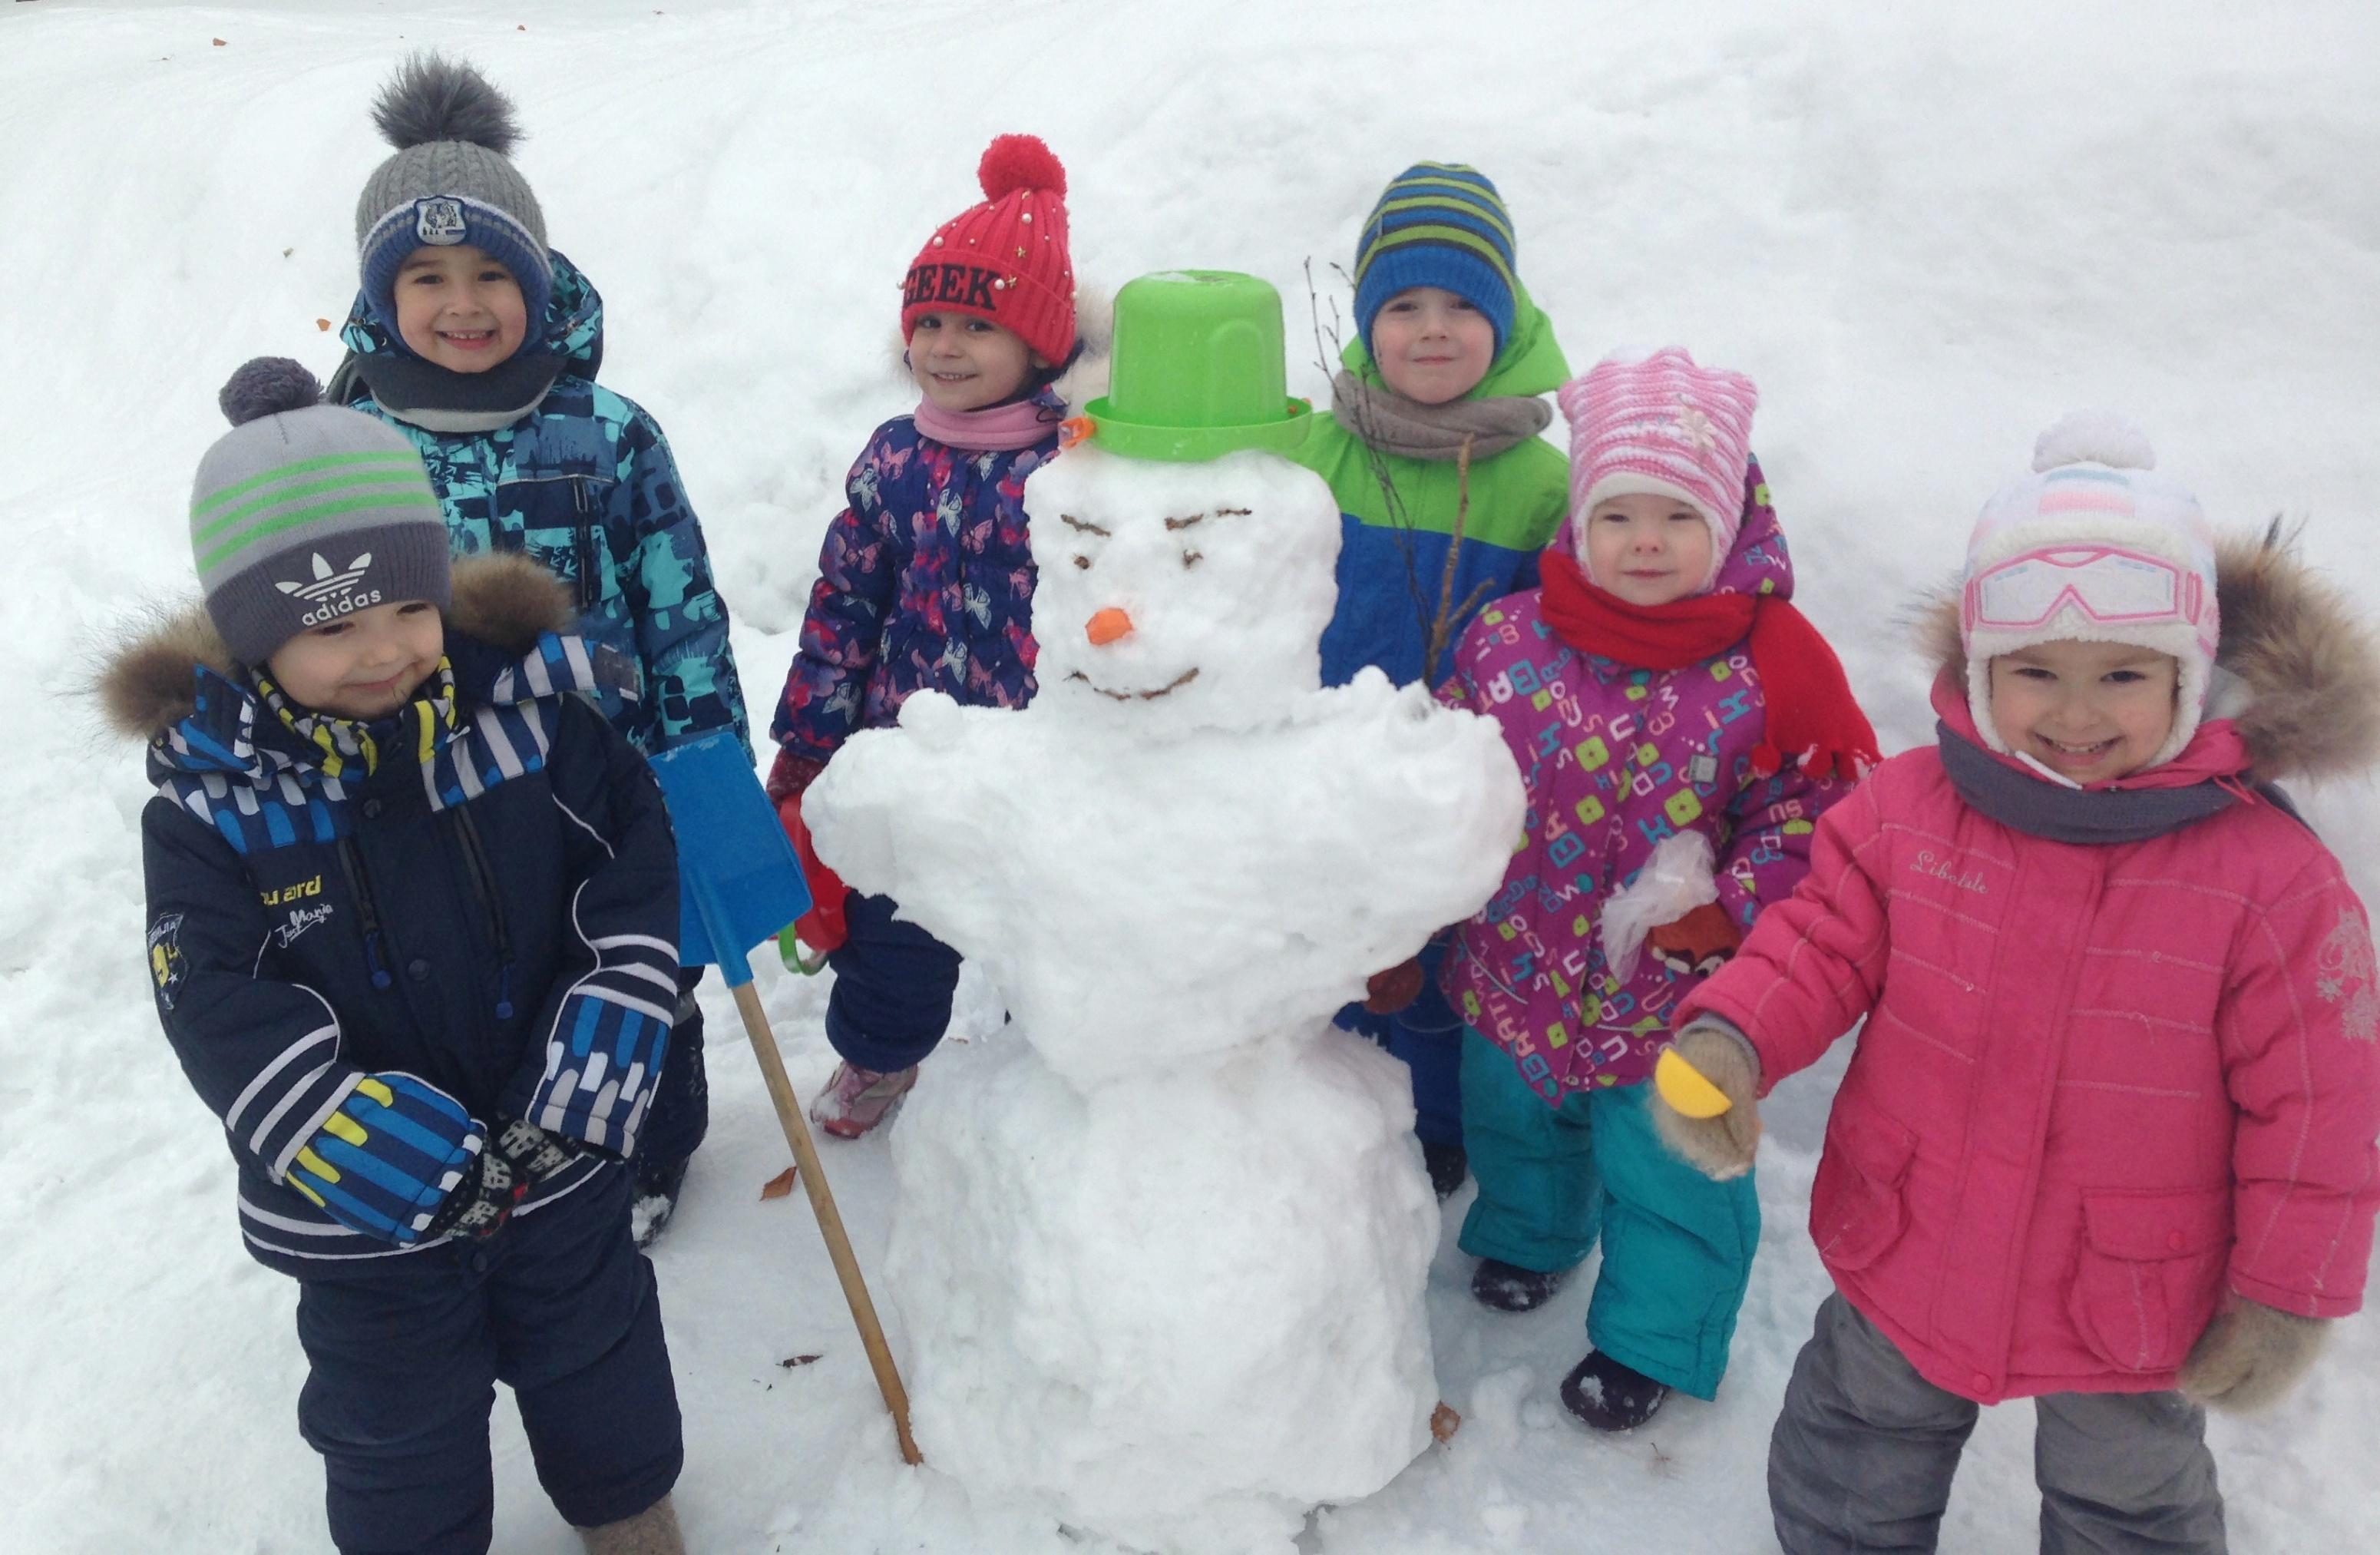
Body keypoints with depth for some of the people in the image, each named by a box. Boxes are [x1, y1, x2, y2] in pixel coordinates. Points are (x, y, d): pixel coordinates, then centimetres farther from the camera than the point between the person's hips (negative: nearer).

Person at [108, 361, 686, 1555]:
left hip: (560, 1155, 2)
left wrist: (613, 1021, -21)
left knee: (597, 1359, 25)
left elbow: (634, 851, -10)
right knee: (397, 1425, 20)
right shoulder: (212, 797, -15)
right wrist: (347, 1136, -32)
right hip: (363, 1204, -1)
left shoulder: (524, 703, -13)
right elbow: (213, 1001, -19)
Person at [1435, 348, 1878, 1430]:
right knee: (1513, 1119, 28)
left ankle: (1650, 1339, 39)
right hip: (1518, 967, 3)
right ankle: (1527, 1234, 60)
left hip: (1674, 995, -3)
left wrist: (1729, 909, -21)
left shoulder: (1773, 666, -18)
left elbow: (1823, 806, -12)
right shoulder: (1508, 640, -11)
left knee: (1669, 1169, 14)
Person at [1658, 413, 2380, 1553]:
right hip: (1901, 1275, 2)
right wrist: (1727, 1039, -24)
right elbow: (1823, 944, -5)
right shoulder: (1906, 808, -14)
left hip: (2133, 1311, -1)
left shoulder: (2270, 873, -20)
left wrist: (2287, 1299, -8)